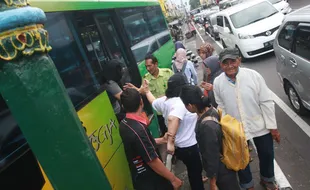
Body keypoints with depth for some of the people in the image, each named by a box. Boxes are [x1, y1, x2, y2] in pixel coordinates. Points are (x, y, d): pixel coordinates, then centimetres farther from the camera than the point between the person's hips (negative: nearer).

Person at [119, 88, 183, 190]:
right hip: (151, 181, -8)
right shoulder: (138, 129, -32)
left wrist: (161, 140, 11)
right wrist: (173, 179, -16)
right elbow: (152, 161, -27)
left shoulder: (124, 124, -4)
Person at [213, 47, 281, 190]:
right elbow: (222, 108, 0)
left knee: (267, 155, 21)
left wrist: (272, 126, -7)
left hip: (260, 126, 0)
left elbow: (266, 102, -9)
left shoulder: (253, 75, -16)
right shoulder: (217, 83, -11)